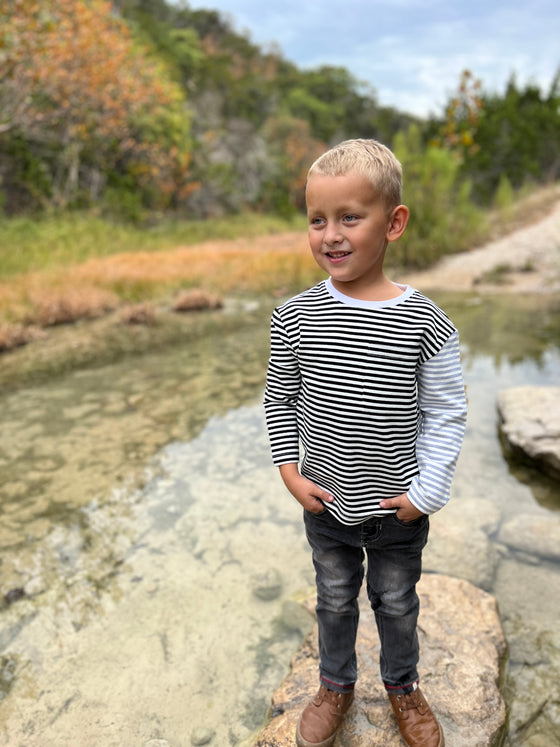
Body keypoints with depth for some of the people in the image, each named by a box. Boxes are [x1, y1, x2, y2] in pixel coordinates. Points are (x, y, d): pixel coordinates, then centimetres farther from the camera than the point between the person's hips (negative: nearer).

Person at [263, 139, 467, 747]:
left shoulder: (424, 322, -16)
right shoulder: (295, 318, -12)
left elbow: (445, 414, -8)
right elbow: (279, 399, 0)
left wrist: (426, 492, -11)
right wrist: (289, 470, -6)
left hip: (398, 511, -1)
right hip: (325, 504, 1)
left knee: (396, 603, 23)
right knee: (335, 599, 24)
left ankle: (402, 684, 53)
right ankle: (336, 683, 52)